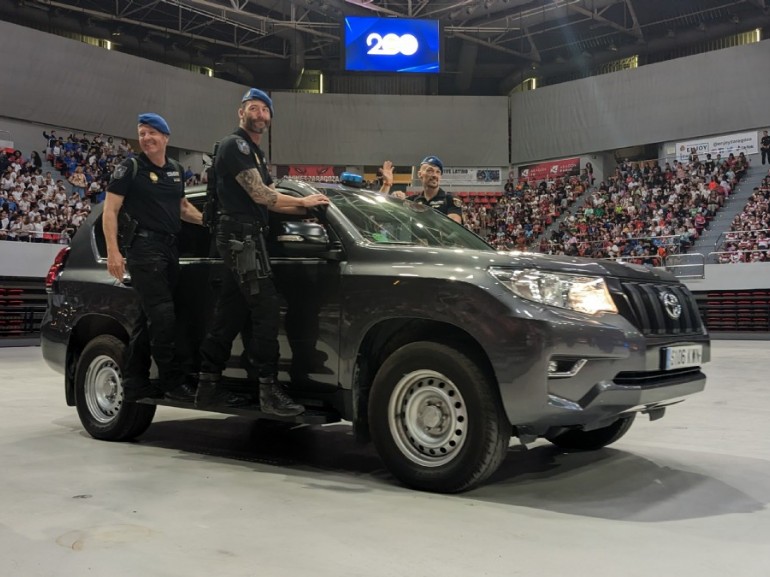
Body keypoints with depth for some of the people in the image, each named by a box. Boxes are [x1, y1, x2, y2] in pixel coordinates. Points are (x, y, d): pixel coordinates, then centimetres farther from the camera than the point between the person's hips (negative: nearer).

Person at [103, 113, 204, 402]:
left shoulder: (175, 169, 16)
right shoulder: (130, 168, -2)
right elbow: (110, 210, -6)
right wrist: (113, 251, -16)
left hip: (171, 248, 7)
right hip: (145, 248, -7)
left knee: (150, 318, 8)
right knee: (163, 316, -13)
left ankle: (135, 383, 14)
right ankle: (172, 378, -5)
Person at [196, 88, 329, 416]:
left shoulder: (256, 154, 25)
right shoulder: (235, 145, -7)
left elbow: (269, 201, 21)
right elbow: (259, 195, -15)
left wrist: (306, 208, 8)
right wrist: (302, 202, -5)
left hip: (247, 238, 10)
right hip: (241, 235, -10)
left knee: (230, 313, 9)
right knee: (266, 309, -14)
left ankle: (208, 387, 14)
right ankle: (269, 392, -14)